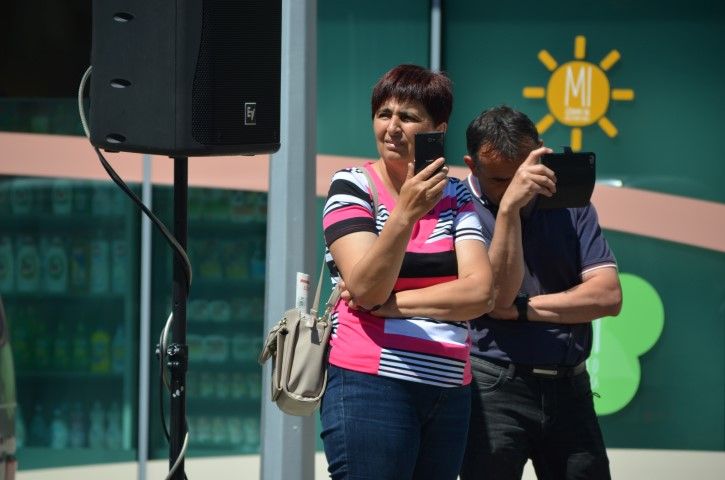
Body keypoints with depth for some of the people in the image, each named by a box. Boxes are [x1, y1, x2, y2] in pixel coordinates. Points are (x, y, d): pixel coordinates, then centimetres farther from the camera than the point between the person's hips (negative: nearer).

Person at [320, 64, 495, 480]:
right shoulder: (352, 187, 1)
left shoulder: (455, 196, 12)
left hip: (449, 392, 4)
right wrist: (405, 214, -26)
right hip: (371, 384, -4)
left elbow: (481, 292, -3)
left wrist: (391, 302, -12)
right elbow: (365, 288, -13)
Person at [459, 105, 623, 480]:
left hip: (568, 389, 4)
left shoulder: (569, 205, 7)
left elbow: (608, 297, -2)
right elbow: (498, 294, -16)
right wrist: (508, 206, -24)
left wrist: (522, 309, -9)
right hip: (495, 388, -4)